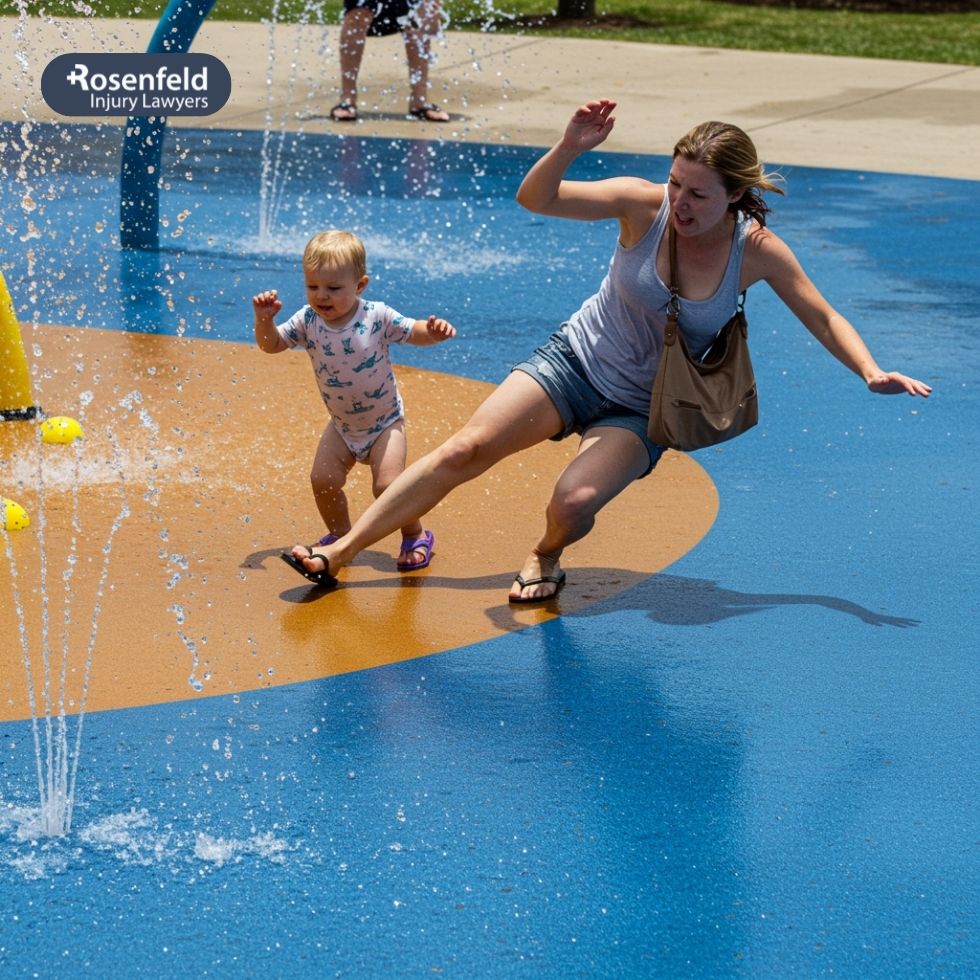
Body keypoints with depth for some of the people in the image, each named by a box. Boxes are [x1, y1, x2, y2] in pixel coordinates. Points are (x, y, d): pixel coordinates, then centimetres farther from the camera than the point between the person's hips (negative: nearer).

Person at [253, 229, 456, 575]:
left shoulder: (377, 317, -20)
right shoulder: (308, 321, -12)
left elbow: (414, 332, -8)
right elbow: (271, 344, -3)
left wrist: (434, 331, -30)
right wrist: (264, 317, -22)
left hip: (384, 422, -4)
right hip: (342, 425, 4)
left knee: (387, 485, -15)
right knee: (323, 480, -4)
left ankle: (415, 536, 10)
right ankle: (340, 535, 22)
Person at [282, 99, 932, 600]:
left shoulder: (757, 251, -16)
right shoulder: (645, 205, -18)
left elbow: (825, 320, -5)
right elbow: (535, 199, -21)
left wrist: (872, 372, -19)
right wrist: (571, 148, -38)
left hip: (643, 410, -1)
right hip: (577, 360, 1)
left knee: (575, 502, -26)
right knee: (465, 450, -13)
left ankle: (547, 559, 10)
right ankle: (341, 553, -5)